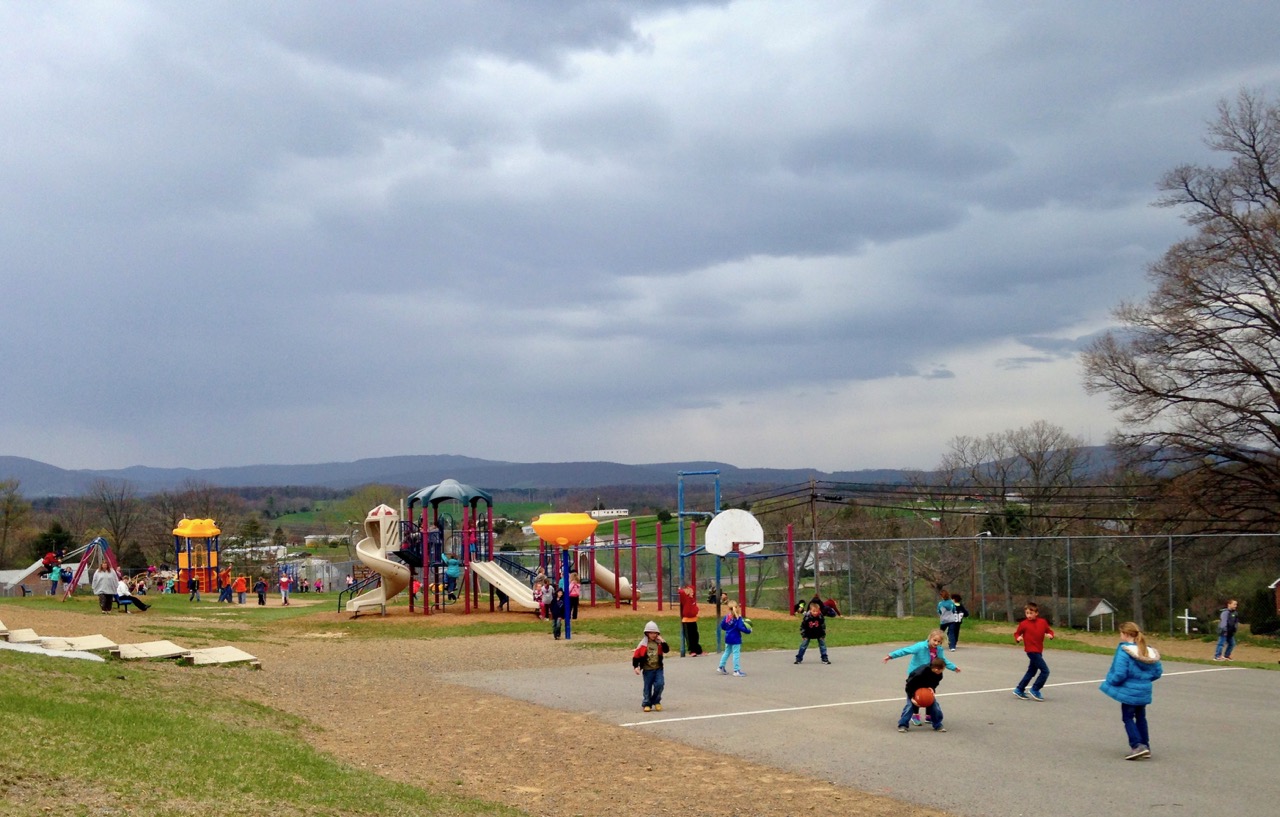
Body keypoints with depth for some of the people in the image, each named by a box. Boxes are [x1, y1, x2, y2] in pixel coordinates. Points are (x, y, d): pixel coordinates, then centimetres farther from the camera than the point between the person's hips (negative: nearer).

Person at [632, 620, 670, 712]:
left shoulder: (659, 643, 2)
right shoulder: (643, 644, -7)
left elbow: (667, 650, -9)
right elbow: (636, 655, -6)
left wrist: (662, 642, -17)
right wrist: (636, 667, -10)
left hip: (658, 668, 2)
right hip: (647, 669, -2)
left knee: (660, 684, -11)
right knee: (647, 687, 5)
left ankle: (656, 701, 8)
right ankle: (646, 704, 17)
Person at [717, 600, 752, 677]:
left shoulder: (726, 617, 0)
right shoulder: (737, 618, -18)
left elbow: (722, 626, 7)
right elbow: (740, 627, -23)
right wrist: (748, 631, -10)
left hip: (728, 638, 7)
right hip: (735, 638, -7)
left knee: (727, 652, 21)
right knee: (736, 654, -1)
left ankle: (721, 667, 27)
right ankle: (736, 671, 1)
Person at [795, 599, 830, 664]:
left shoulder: (821, 617, -22)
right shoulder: (806, 617, -26)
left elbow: (823, 627, -8)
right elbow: (802, 627, -13)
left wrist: (823, 636, -6)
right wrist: (803, 636, -11)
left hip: (819, 633, 1)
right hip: (808, 634, -1)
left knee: (822, 644, -3)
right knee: (803, 645, -4)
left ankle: (825, 658, 6)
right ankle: (799, 658, 4)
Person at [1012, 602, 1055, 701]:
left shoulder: (1042, 622, 3)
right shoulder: (1023, 624, -7)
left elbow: (1049, 630, 13)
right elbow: (1017, 633, 2)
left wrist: (1050, 635, -9)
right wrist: (1018, 638, -19)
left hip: (1039, 651, 6)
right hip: (1031, 651, -6)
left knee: (1031, 671, 16)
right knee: (1045, 671, -13)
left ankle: (1019, 690, 27)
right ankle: (1035, 690, -2)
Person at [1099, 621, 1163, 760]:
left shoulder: (1124, 651, -19)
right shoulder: (1149, 651, 3)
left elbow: (1120, 674, -24)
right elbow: (1158, 672, 9)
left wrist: (1110, 682, -6)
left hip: (1129, 690, -7)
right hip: (1144, 691, 7)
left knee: (1128, 717, 5)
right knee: (1140, 717, 20)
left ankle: (1137, 745, -6)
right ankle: (1145, 746, 24)